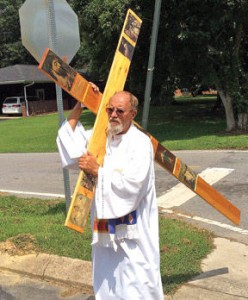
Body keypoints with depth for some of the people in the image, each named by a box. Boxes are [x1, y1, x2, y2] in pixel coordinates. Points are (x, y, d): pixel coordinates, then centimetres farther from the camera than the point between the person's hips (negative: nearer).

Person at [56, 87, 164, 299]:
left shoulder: (140, 142, -14)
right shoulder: (100, 136, 7)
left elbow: (132, 184, -23)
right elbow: (70, 147, 8)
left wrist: (97, 170, -16)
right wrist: (78, 107, 5)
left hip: (132, 229, -6)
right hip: (105, 227, 7)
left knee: (137, 282, 0)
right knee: (107, 280, 18)